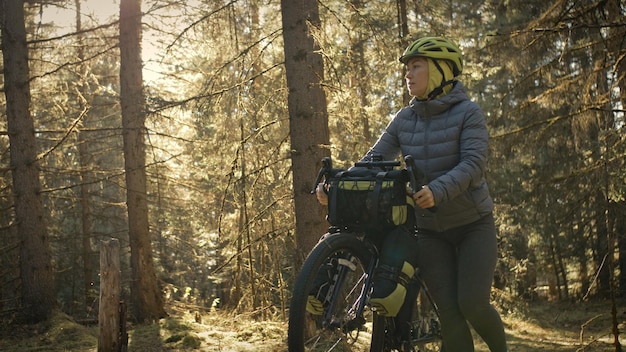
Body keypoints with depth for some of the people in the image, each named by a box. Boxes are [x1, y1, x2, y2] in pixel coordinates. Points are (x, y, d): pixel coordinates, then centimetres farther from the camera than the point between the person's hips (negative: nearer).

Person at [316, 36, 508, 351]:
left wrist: (438, 190, -42)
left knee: (472, 304, -12)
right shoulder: (404, 119, 3)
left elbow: (474, 164, -23)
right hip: (430, 229, 3)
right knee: (449, 312, -4)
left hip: (473, 224, -3)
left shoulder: (467, 112, -9)